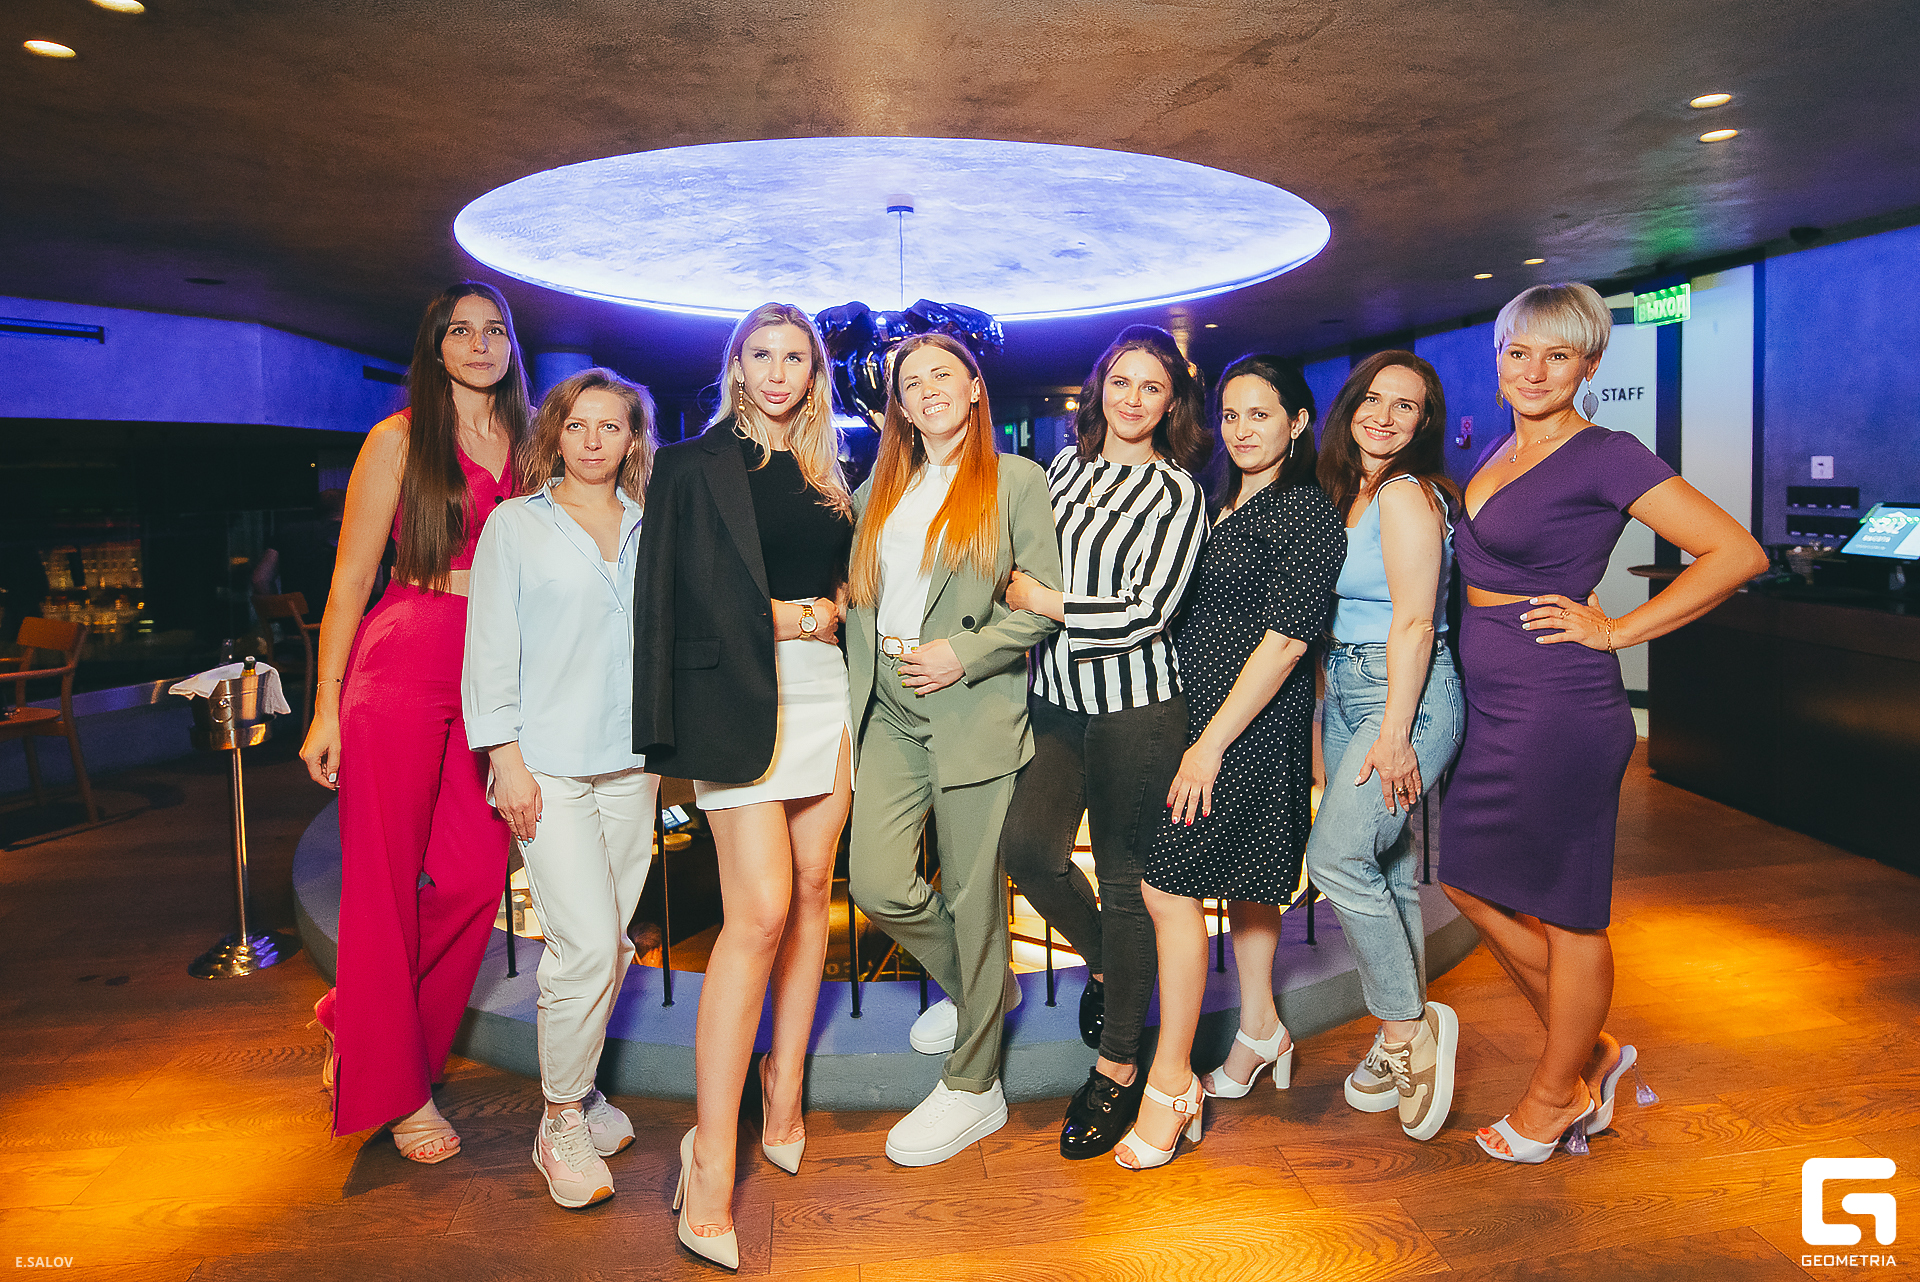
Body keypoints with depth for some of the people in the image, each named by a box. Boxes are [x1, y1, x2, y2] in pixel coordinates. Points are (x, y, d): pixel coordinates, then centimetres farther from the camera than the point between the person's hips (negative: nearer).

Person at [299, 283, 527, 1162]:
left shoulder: (526, 445, 13)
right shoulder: (400, 439, 0)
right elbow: (351, 578, 0)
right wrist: (326, 706, -4)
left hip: (496, 676, 5)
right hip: (402, 665, -4)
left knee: (476, 878, 1)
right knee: (386, 880, 3)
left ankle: (358, 1023, 26)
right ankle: (392, 1084, 20)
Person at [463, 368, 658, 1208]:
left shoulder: (651, 531, 12)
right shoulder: (515, 525, 4)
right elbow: (490, 647, 0)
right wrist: (507, 759, -7)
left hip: (632, 761, 4)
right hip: (549, 762, -4)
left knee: (611, 942, 8)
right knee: (587, 943, -10)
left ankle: (576, 1087, 28)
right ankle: (562, 1123, 8)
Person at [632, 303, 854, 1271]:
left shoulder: (826, 477, 18)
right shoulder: (695, 466, 3)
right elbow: (679, 596, -2)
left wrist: (830, 609, 3)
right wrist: (774, 617, -6)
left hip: (825, 690, 6)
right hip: (740, 696, -6)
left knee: (812, 889, 9)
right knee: (760, 910, -13)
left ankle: (784, 1092, 25)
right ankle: (710, 1169, -6)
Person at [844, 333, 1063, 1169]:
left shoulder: (1017, 480, 2)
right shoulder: (880, 489, 17)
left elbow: (1046, 601, -4)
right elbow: (858, 594, 18)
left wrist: (964, 653, -13)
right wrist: (862, 680, 6)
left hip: (976, 715, -5)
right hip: (890, 717, 5)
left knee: (974, 898, 2)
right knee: (878, 888, -3)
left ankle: (973, 1086, 20)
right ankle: (981, 988, 28)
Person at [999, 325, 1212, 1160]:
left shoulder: (1178, 491, -4)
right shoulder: (1064, 465, 12)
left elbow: (1146, 613, -13)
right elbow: (1031, 571, 24)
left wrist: (1038, 601, -9)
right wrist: (1029, 602, 7)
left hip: (1135, 702, -4)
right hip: (1055, 694, 5)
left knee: (1124, 879, 4)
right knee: (1027, 847, -11)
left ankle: (1118, 1065, 21)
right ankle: (1104, 959, 22)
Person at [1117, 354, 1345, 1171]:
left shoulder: (1304, 511, -12)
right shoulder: (1225, 506, 15)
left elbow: (1286, 639, -18)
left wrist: (1210, 743, -19)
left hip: (1250, 724, -8)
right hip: (1202, 712, 9)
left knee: (1169, 884, -10)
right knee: (1241, 878, 18)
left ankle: (1171, 1085, 0)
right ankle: (1260, 1029, 35)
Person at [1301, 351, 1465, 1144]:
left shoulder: (1407, 494, -11)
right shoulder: (1349, 494, 15)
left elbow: (1414, 623, -17)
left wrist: (1395, 732, -20)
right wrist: (1332, 707, 16)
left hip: (1407, 694, -9)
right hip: (1348, 691, 9)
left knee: (1337, 856, -15)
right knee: (1384, 868, 11)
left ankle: (1409, 1024, 2)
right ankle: (1405, 1043, 21)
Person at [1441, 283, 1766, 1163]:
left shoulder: (1604, 457, -11)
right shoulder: (1500, 453, 12)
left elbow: (1737, 553, -14)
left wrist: (1616, 630, -13)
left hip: (1559, 712, -9)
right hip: (1492, 709, 9)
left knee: (1563, 913, 6)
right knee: (1472, 880, 16)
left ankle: (1555, 1098, 25)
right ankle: (1591, 1052, 33)